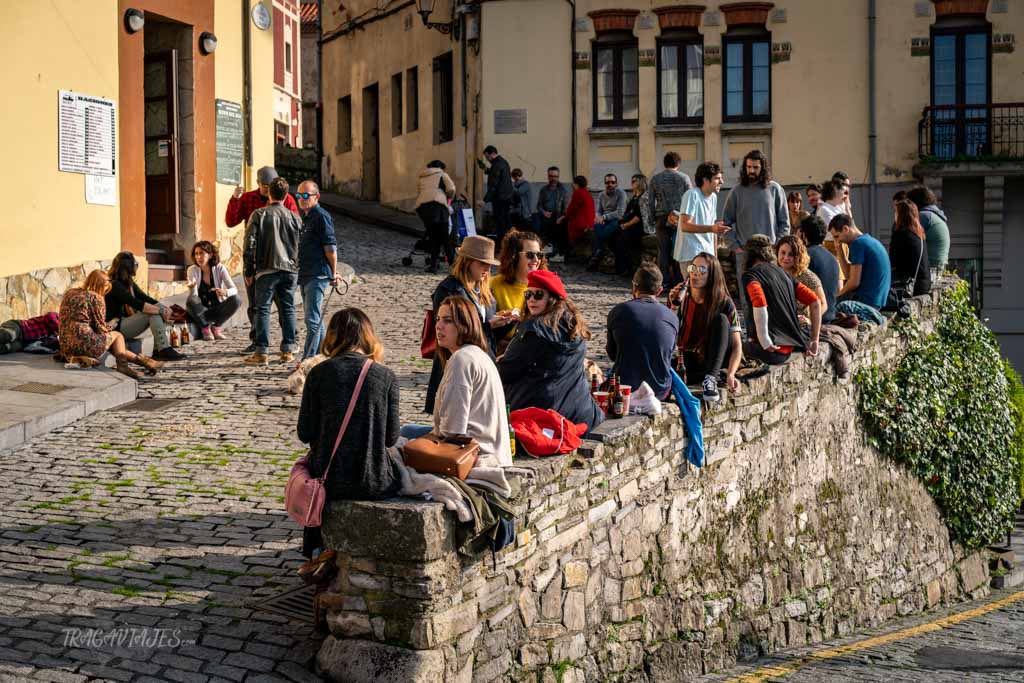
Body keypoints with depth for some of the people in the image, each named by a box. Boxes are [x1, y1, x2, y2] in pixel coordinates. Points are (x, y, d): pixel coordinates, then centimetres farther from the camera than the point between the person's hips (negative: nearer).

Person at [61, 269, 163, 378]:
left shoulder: (69, 293, 14)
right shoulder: (96, 298, -7)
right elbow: (100, 328, -6)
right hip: (83, 344, -8)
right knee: (117, 335, 15)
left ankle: (141, 360, 30)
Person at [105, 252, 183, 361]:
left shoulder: (129, 283, 12)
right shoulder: (114, 285, -17)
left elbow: (144, 298, 6)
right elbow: (138, 305, -25)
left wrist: (164, 308, -11)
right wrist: (160, 310, -23)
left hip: (126, 321, 10)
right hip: (116, 327, -10)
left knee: (161, 312, -2)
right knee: (154, 313, -23)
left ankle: (158, 351, -11)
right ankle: (164, 350, -27)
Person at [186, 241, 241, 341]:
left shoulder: (220, 268, -7)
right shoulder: (192, 270, -9)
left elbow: (234, 289, -16)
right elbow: (194, 295, -19)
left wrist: (225, 292, -39)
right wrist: (192, 287, -42)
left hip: (217, 310, 1)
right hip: (200, 311, -1)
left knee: (236, 300, -26)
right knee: (191, 300, -34)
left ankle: (216, 326, -7)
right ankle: (205, 328, -11)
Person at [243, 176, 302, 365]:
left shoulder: (259, 215, -3)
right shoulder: (294, 217, 5)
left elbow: (250, 244, -5)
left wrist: (248, 271, 0)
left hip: (266, 269, -3)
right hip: (290, 269, 3)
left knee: (263, 309, 2)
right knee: (288, 309, 10)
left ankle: (261, 352, 0)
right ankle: (288, 351, 11)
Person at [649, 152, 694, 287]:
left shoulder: (655, 179, 7)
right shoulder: (684, 178, 1)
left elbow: (651, 202, 7)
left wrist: (654, 218, 14)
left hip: (662, 218, 1)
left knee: (663, 250, 3)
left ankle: (664, 281, 3)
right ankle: (678, 281, 3)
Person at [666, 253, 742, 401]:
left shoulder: (724, 303, -9)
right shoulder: (680, 298, -4)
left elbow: (736, 345, -15)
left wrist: (730, 375, -32)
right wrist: (674, 307, -25)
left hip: (714, 359, 0)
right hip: (686, 361, 0)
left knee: (721, 318, -25)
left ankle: (711, 377, -32)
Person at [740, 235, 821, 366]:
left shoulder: (750, 274, -2)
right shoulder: (784, 273, 19)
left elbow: (759, 303, -23)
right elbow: (815, 301, 14)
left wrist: (764, 340, -21)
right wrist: (814, 340, 14)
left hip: (774, 348, -7)